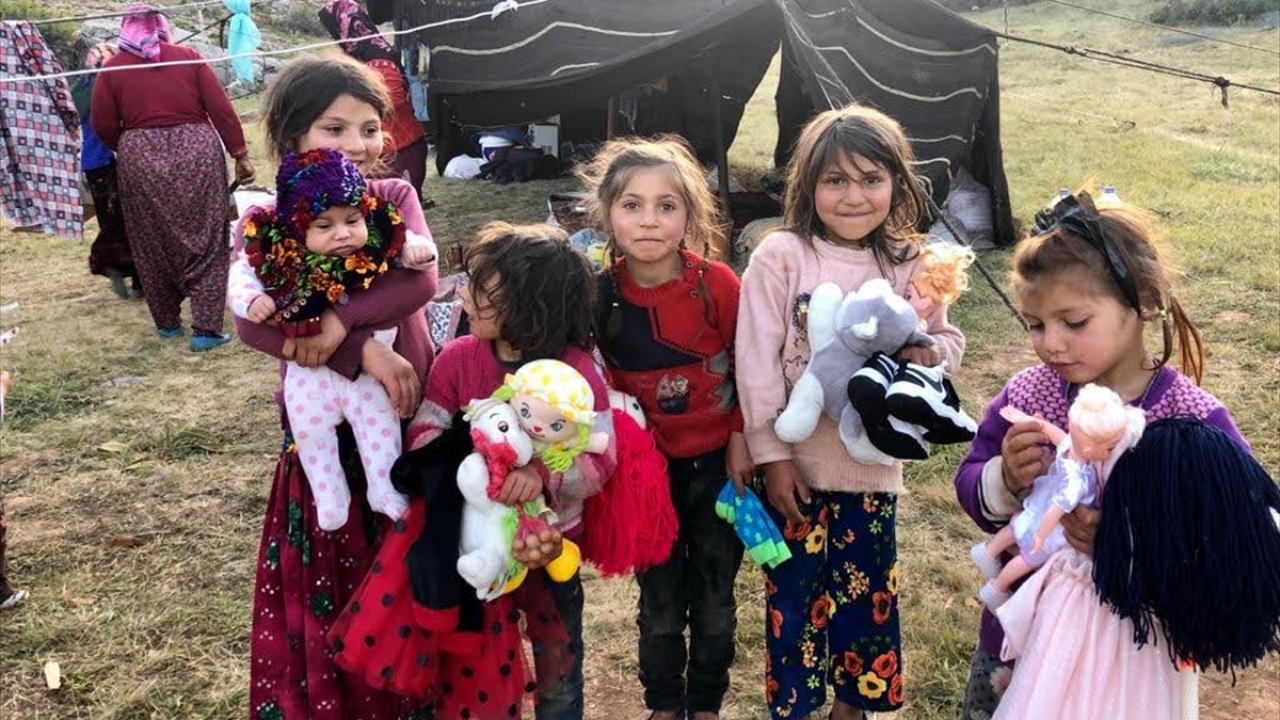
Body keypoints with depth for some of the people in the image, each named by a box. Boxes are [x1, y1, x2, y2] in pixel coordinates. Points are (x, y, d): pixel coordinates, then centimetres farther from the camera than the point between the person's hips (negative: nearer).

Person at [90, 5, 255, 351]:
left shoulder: (112, 68, 5)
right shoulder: (188, 56, 4)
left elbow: (103, 126, 3)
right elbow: (221, 109, -1)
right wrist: (240, 154, 4)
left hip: (141, 161, 1)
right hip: (196, 154, -1)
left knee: (154, 246, 14)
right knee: (206, 243, 4)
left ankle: (167, 322, 24)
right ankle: (206, 329, -1)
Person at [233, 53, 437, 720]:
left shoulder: (395, 197, 1)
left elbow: (420, 279, -17)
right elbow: (252, 323, -19)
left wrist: (341, 319, -28)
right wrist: (362, 350, -25)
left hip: (404, 414, 1)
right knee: (324, 586, 9)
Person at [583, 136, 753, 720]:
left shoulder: (719, 284, -15)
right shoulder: (600, 296, -11)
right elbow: (600, 385, -1)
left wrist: (741, 439, -6)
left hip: (717, 464, 0)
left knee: (714, 602, 15)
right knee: (660, 603, 16)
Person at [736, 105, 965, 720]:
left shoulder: (909, 263, -2)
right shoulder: (781, 256, -12)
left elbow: (949, 341, 7)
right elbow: (757, 363, -11)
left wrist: (922, 351, -17)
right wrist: (772, 455, -12)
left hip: (873, 462, 3)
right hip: (797, 463, -3)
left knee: (867, 591, 17)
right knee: (794, 593, 10)